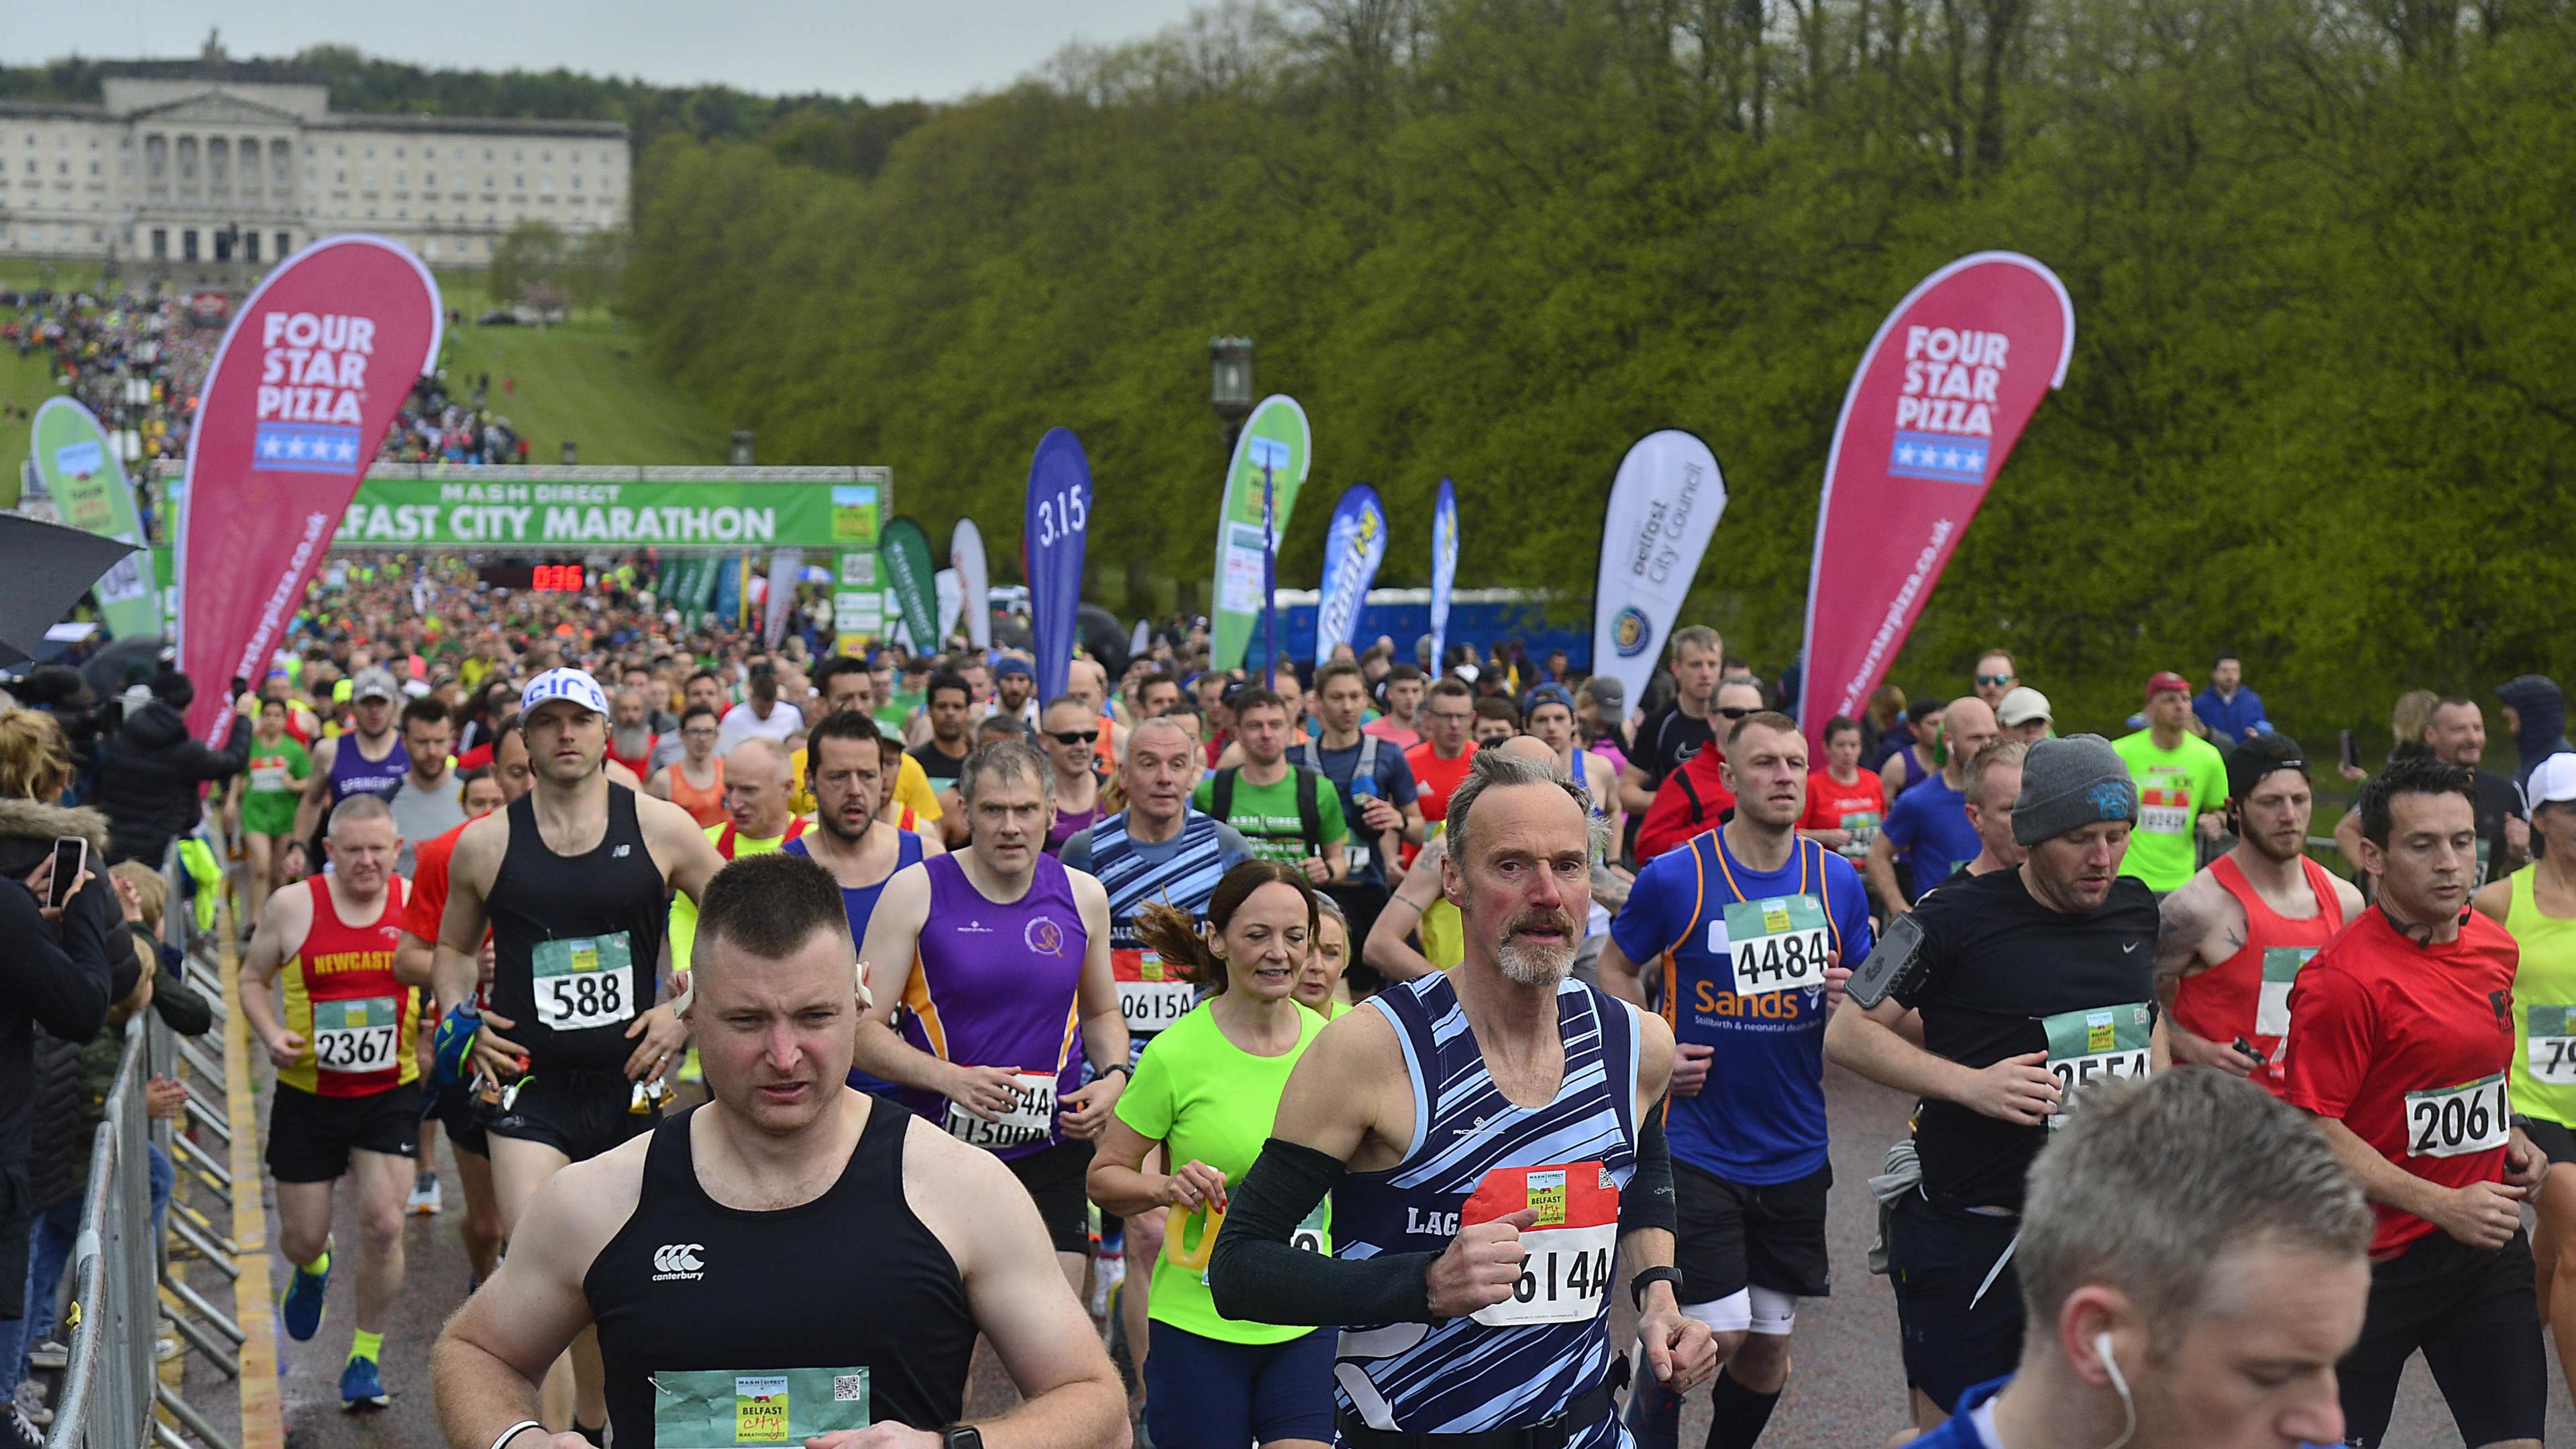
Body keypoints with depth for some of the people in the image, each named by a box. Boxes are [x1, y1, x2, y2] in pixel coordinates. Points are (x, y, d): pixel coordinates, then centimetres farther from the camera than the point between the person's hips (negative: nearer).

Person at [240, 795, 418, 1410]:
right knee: (302, 1237, 8)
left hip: (390, 1093, 0)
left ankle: (365, 1359, 8)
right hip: (308, 1096, 0)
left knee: (383, 1225, -12)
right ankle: (311, 1269, 49)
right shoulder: (293, 906, -7)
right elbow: (253, 979, 6)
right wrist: (272, 1035, -11)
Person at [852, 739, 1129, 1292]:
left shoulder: (1082, 897, 6)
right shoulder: (916, 891, -5)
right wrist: (952, 1079, -21)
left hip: (1051, 1149, 2)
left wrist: (1114, 1076, 1)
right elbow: (862, 1029, -7)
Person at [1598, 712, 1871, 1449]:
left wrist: (1850, 995, -10)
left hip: (1795, 1152, 4)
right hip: (1697, 1148, -4)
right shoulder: (1675, 877, -9)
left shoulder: (1838, 882, 2)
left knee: (1769, 1345, 10)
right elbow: (1614, 966, 6)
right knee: (1716, 1333, -9)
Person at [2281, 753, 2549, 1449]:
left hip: (2488, 1240, 6)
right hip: (2373, 1260, -6)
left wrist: (2506, 1137, 7)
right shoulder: (2344, 977, -18)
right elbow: (2314, 1131, -19)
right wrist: (2443, 1205, -21)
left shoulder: (2494, 948, 6)